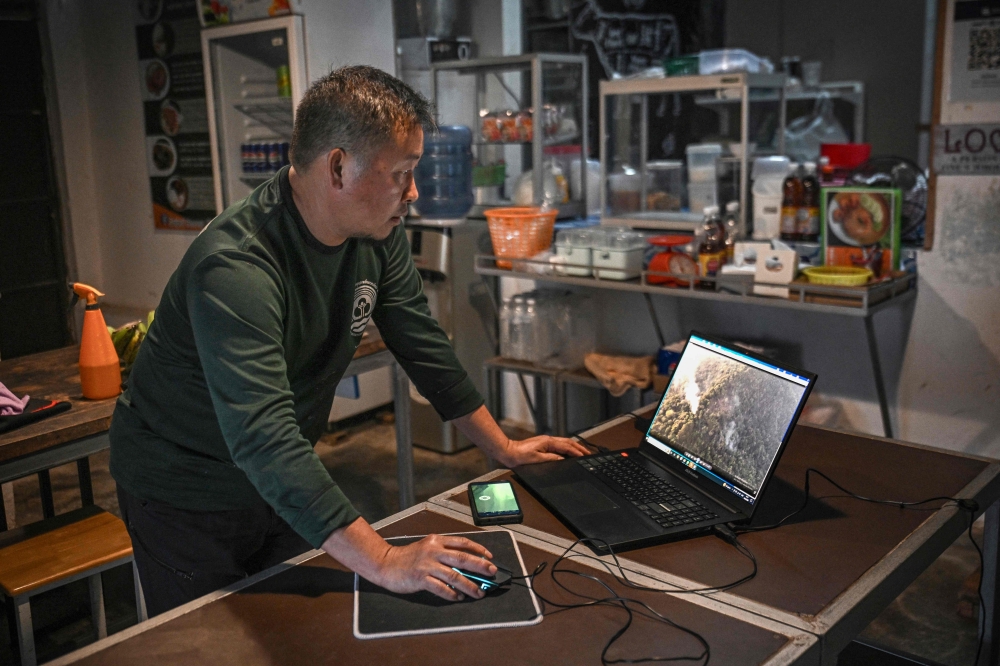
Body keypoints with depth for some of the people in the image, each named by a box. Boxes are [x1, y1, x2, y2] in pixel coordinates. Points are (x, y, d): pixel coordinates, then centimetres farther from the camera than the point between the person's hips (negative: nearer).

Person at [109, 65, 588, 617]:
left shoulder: (377, 236, -9)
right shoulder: (235, 267, -34)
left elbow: (425, 347, 2)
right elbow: (264, 440, -42)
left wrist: (503, 448, 3)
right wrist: (383, 562, -47)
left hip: (283, 484, 7)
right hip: (186, 490, -6)